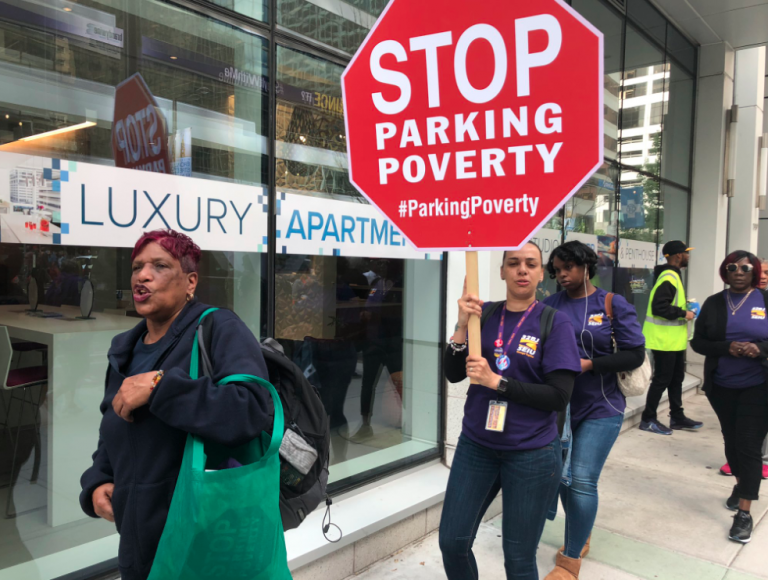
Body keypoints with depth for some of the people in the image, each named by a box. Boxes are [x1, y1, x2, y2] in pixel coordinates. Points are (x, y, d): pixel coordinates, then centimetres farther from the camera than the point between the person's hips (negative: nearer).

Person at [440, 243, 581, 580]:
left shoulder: (555, 323, -9)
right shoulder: (484, 314, 1)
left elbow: (560, 397, -14)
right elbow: (453, 374, -2)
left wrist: (496, 381, -20)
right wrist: (462, 326, -17)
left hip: (532, 454, -3)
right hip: (475, 445, 3)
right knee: (452, 541, 10)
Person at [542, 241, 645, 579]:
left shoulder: (613, 305, -5)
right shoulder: (550, 306, 2)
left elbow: (635, 354, -8)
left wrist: (588, 364, -18)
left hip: (600, 408, -3)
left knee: (582, 481, -7)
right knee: (562, 476, 13)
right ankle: (580, 536, 39)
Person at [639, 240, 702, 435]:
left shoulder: (672, 275, 13)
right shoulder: (668, 278, -19)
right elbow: (658, 307, -27)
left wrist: (684, 309, 8)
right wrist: (683, 314, -18)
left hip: (673, 340, 10)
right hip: (664, 340, -10)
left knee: (676, 378, 17)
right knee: (662, 379, -2)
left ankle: (677, 417, 27)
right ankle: (648, 419, 9)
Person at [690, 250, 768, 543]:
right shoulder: (714, 303, 2)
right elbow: (698, 342, 0)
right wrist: (727, 348, -17)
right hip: (721, 387, 3)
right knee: (731, 440, 17)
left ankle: (744, 513, 3)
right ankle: (741, 483, 42)